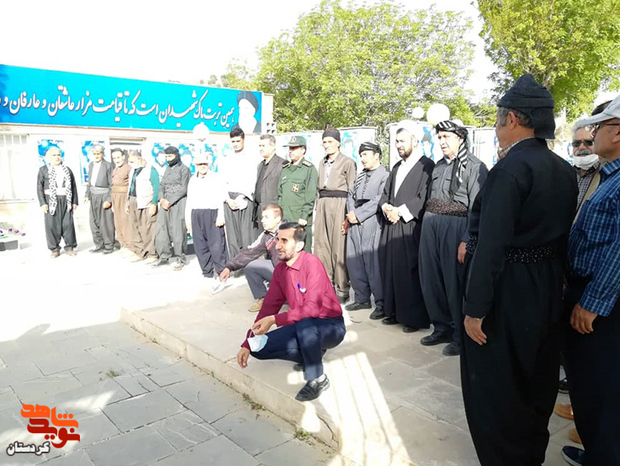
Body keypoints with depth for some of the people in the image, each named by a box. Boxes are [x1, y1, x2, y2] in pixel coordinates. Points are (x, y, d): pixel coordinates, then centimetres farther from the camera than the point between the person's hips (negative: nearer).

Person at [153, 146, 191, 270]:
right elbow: (162, 185, 17)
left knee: (177, 231, -5)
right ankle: (164, 256, 14)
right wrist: (161, 198, -2)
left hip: (178, 202, -7)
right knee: (161, 229, 4)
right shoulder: (167, 169, 18)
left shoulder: (184, 169, -3)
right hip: (166, 202, 7)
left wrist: (169, 202, -11)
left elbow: (183, 189, -9)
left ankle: (180, 258, 6)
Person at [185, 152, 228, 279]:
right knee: (200, 245, 5)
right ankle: (207, 270, 14)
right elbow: (189, 200, 21)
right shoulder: (192, 180, 20)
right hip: (196, 215, 5)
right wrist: (188, 218, 16)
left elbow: (221, 198, -4)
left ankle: (222, 271, -2)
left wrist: (220, 216, -11)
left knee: (216, 244, -9)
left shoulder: (216, 177, 3)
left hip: (212, 213, -5)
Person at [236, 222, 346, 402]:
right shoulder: (280, 269, 0)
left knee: (304, 323, -40)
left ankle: (317, 379, -18)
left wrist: (275, 320, -34)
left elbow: (312, 309, -30)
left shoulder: (312, 263, -22)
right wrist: (247, 344, -5)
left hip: (331, 326, -7)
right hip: (302, 326, 7)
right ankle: (313, 354, 2)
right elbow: (269, 305, 1)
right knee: (259, 348, -7)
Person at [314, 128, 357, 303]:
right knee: (321, 244, 4)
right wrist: (318, 206, 13)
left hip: (339, 203, -6)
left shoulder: (347, 162, 2)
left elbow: (351, 189, -2)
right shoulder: (322, 163, 21)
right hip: (322, 203, 6)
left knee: (339, 247, -8)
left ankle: (342, 290, -2)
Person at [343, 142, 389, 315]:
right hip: (355, 223, 8)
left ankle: (381, 303, 1)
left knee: (373, 264, -9)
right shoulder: (360, 176, 22)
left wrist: (358, 214, -12)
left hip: (372, 223, -7)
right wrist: (350, 214, 1)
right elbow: (351, 196, 19)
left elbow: (379, 200, -13)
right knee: (354, 262, 8)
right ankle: (362, 299, 19)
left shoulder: (385, 175, -3)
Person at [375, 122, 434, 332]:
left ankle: (415, 317, 5)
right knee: (392, 269, 8)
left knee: (410, 272, -5)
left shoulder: (426, 165, -5)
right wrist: (386, 207, -3)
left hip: (411, 226, -7)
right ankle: (394, 311, 18)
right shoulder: (397, 167, 19)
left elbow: (423, 198, -13)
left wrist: (400, 211, -14)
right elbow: (385, 193, 17)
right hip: (391, 225, 7)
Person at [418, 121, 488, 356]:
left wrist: (467, 240, -20)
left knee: (455, 283, 0)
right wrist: (428, 225, 14)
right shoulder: (438, 166, 16)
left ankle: (461, 336, 18)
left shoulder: (474, 166, -7)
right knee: (431, 279, 11)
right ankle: (442, 328, 29)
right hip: (431, 226, 7)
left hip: (456, 228, -7)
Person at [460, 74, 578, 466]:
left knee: (495, 388, 8)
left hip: (507, 291, -9)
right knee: (536, 382, 24)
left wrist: (476, 309, -20)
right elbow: (563, 235, 10)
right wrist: (551, 283, 17)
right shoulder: (565, 170, 6)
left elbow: (492, 246, -25)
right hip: (548, 290, 9)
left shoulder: (510, 168, -20)